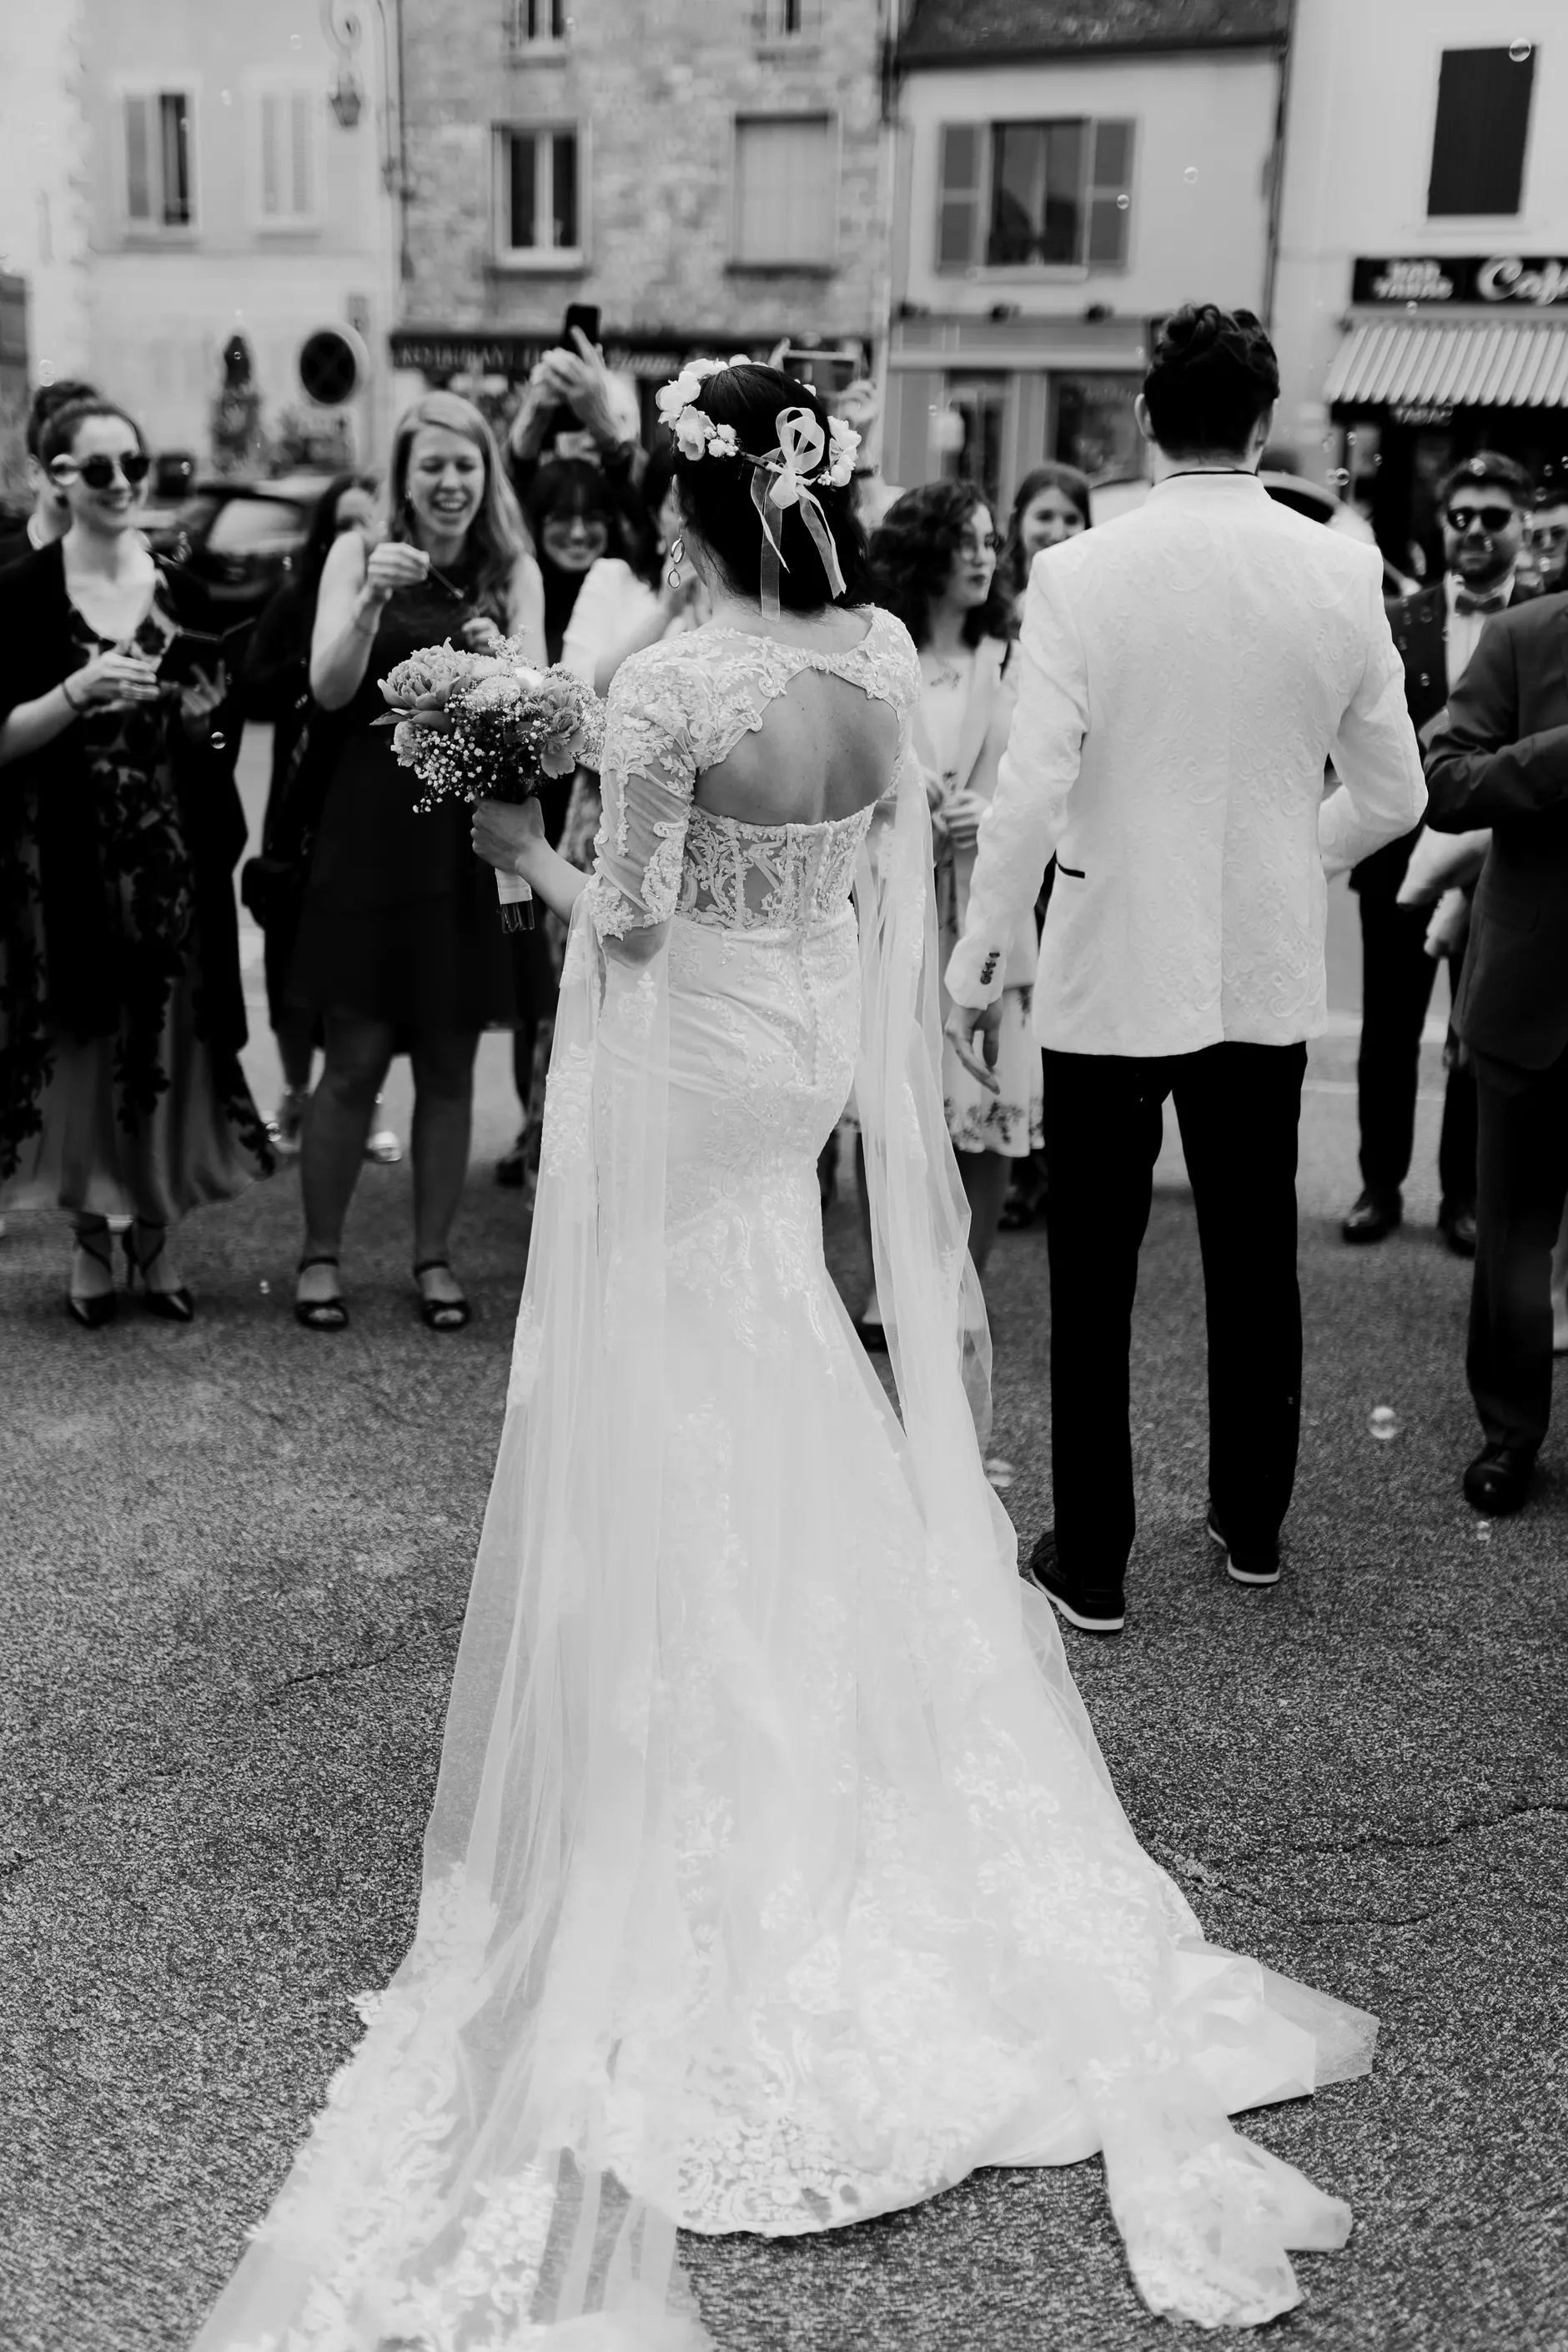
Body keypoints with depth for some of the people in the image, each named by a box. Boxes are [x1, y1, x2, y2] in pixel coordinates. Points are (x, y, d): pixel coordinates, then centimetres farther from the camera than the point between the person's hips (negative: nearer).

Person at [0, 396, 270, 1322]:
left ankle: (156, 1236, 22)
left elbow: (225, 740, 11)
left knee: (168, 1044, 6)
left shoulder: (185, 587, 5)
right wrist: (78, 693, -20)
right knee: (79, 1051, 3)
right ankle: (92, 1240, 20)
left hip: (173, 856, 2)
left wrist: (207, 716, -10)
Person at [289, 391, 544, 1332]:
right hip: (372, 825, -1)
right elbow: (330, 690, -8)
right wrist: (372, 601, -24)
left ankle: (434, 1254, 20)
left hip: (471, 830, 2)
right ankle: (321, 1253, 15)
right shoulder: (360, 553, 1)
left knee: (450, 1062, 7)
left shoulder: (514, 571, 4)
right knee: (356, 1057, 1)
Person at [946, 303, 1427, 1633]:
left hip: (1112, 973, -3)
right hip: (1268, 974, 3)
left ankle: (1092, 1565, 16)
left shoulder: (1081, 575, -13)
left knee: (1093, 1278, 8)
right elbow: (1393, 795, 1)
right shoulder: (1342, 573, -4)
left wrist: (980, 956, -5)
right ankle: (1253, 1526, 34)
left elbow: (1032, 792, -17)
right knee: (1256, 1260, 18)